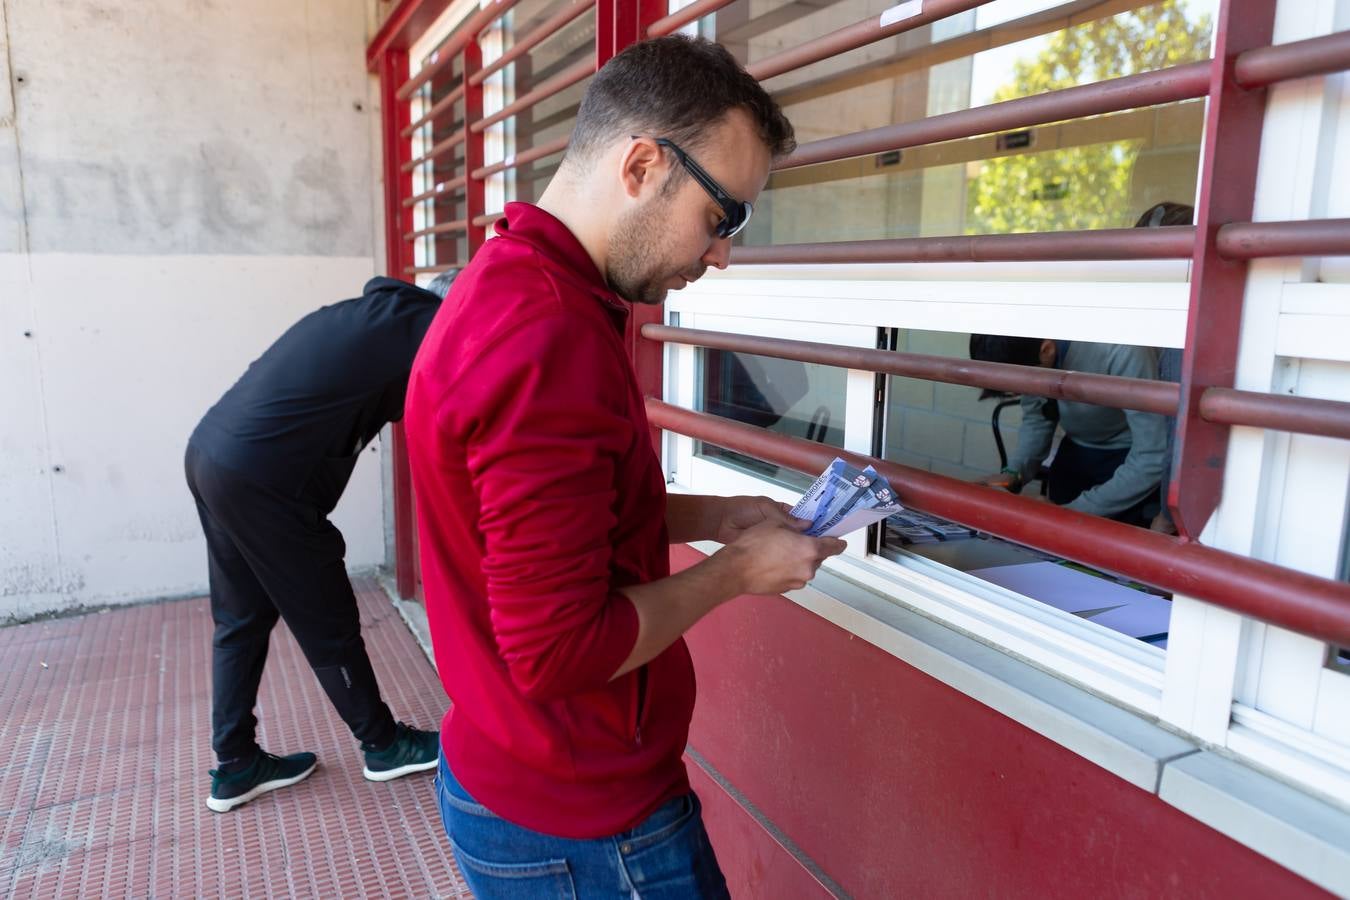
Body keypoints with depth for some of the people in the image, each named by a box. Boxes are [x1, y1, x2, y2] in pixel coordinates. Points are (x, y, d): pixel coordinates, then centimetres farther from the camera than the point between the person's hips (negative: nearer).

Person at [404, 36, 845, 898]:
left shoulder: (505, 285, 3)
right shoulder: (550, 342, -30)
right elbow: (559, 649, -28)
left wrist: (706, 516, 5)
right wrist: (736, 573, -15)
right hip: (581, 829, -9)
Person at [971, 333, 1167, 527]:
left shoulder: (1120, 351, -37)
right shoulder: (1025, 346, -20)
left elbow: (1153, 458, -34)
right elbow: (1035, 417, -4)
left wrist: (1075, 511, -35)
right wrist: (1013, 472, -20)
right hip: (1077, 451, 5)